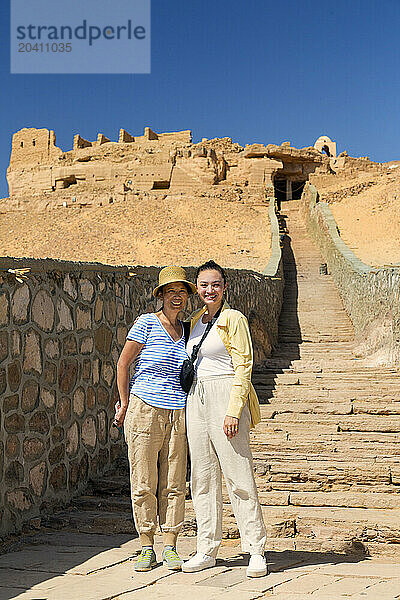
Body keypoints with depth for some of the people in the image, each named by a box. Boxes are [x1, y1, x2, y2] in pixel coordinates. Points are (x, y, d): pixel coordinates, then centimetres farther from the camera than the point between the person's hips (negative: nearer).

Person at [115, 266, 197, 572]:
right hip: (145, 411, -4)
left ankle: (170, 547, 15)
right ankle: (147, 549, 13)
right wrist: (125, 404, 0)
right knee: (144, 483, 2)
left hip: (178, 415, 4)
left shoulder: (186, 330, 11)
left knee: (174, 484, 5)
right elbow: (123, 363, -1)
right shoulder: (147, 323, -4)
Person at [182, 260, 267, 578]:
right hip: (197, 400, 7)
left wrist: (233, 411, -18)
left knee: (238, 476, -5)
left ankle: (256, 551, 4)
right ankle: (207, 549, 17)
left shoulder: (234, 319, -4)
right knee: (203, 477, 8)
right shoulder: (196, 320, 16)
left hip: (226, 397, -7)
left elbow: (243, 367, -10)